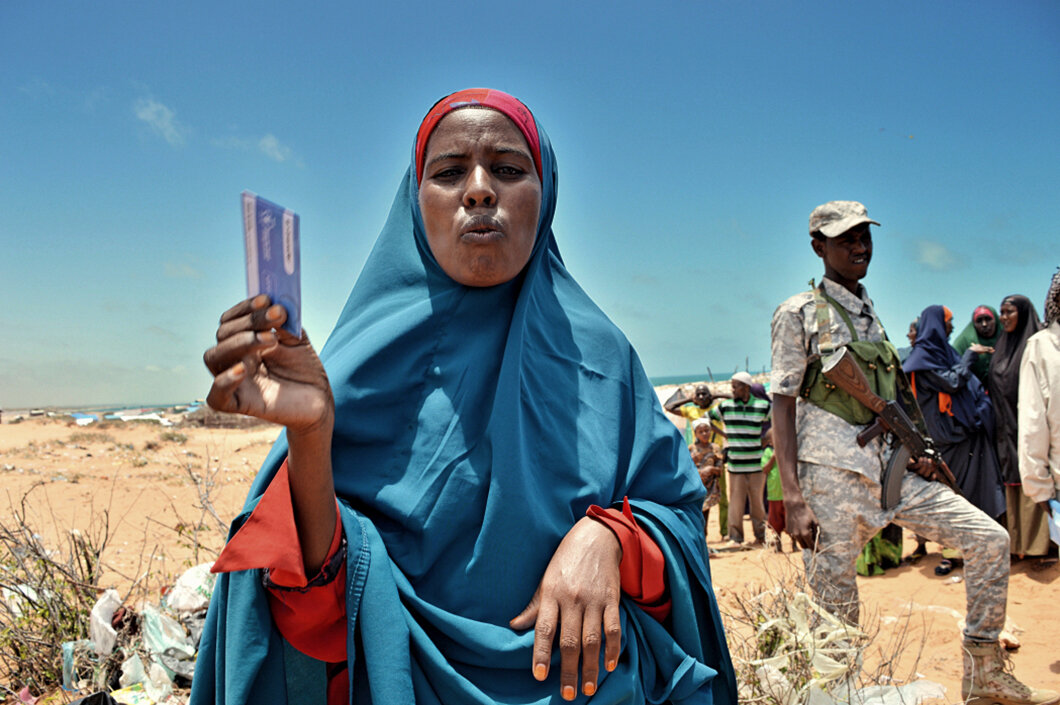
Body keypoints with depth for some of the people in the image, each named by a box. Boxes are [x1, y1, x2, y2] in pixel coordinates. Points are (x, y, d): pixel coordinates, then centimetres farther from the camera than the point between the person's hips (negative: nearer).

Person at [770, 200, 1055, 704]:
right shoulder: (799, 313, -4)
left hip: (890, 470, 7)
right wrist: (792, 498, -18)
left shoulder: (871, 315, 18)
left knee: (989, 538, 3)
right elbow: (782, 406, -10)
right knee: (835, 611, -2)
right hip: (833, 476, -7)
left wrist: (915, 451, 6)